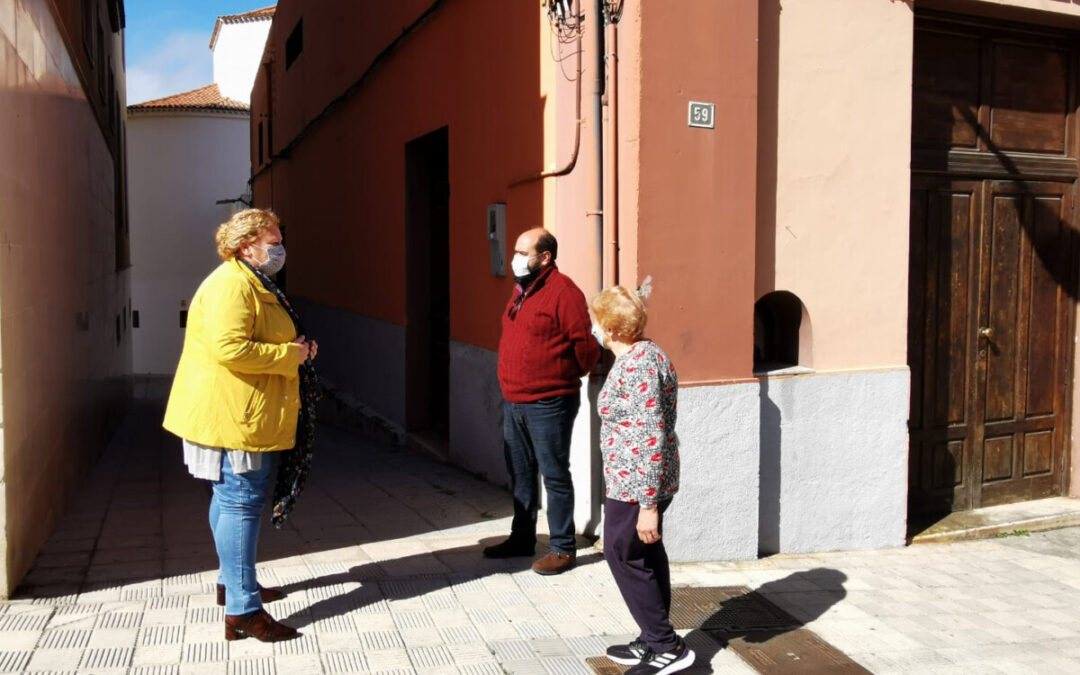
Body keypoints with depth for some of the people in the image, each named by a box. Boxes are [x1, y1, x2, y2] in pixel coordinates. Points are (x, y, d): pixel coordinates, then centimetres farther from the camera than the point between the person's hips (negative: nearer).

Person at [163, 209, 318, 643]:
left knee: (230, 497, 20)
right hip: (231, 415, -11)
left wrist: (295, 350, 10)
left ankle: (231, 582, 35)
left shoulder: (253, 283, 18)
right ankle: (242, 609, -5)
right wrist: (290, 354, -19)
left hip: (241, 415, 11)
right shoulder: (231, 285, -18)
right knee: (241, 501, -9)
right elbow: (229, 348, -28)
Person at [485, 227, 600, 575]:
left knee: (554, 475, 1)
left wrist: (568, 376, -1)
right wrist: (512, 384, 17)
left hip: (548, 404, -9)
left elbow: (586, 345, -16)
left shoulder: (563, 292, -15)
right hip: (514, 402, 9)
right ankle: (522, 538, 31)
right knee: (520, 474, 17)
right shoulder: (521, 290, 13)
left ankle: (563, 549, 12)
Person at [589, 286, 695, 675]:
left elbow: (652, 437, -26)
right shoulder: (638, 357, 10)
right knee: (646, 557, 17)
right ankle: (655, 642, 29)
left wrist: (648, 504, -25)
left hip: (635, 485, -10)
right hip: (640, 481, 10)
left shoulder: (638, 364, -22)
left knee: (624, 556, 0)